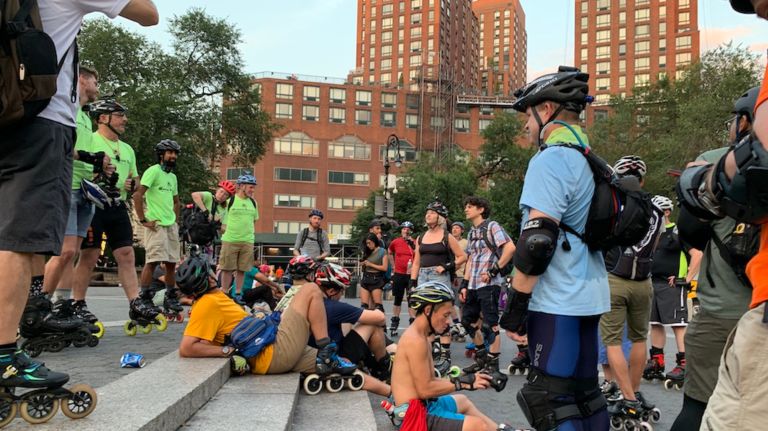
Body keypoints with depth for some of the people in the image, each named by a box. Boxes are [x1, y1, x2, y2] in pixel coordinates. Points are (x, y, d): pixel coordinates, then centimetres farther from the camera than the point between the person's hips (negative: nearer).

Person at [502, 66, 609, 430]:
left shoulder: (551, 159, -15)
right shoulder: (589, 160, 15)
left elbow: (537, 241, -23)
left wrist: (514, 306, -16)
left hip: (557, 302, -10)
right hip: (588, 297, 10)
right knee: (585, 392, 18)